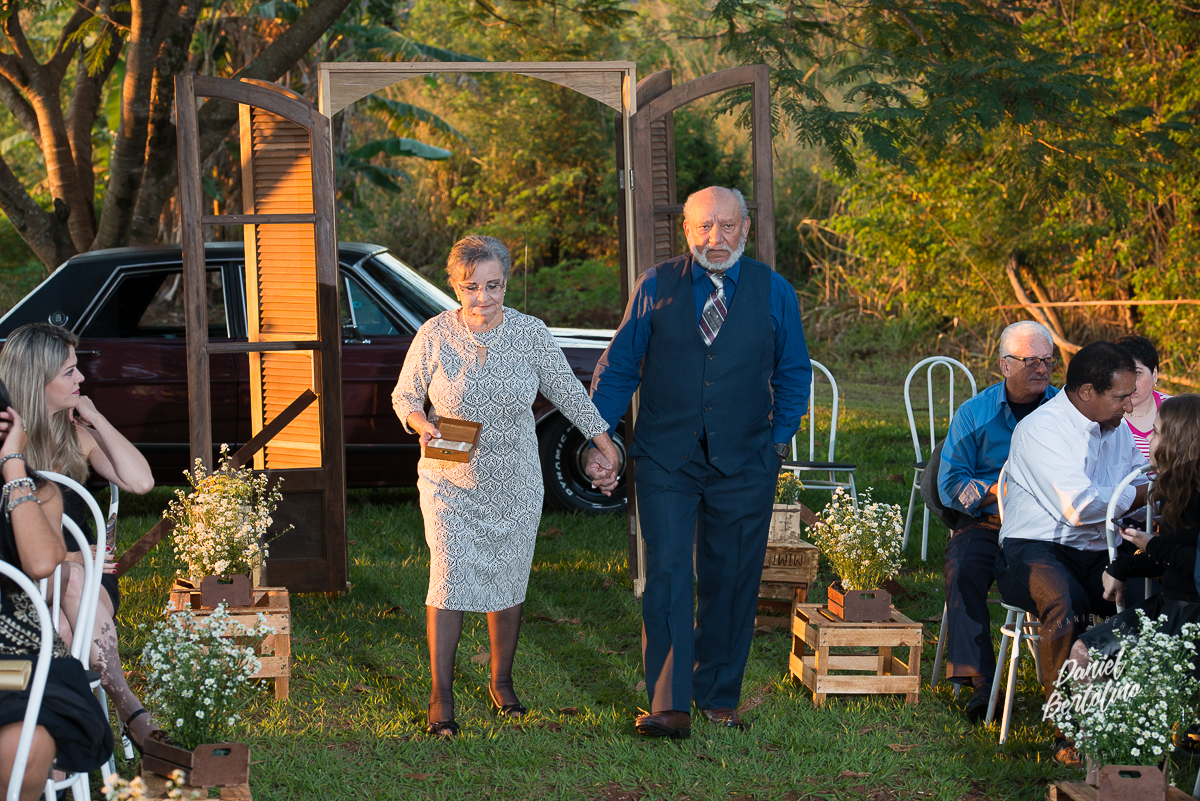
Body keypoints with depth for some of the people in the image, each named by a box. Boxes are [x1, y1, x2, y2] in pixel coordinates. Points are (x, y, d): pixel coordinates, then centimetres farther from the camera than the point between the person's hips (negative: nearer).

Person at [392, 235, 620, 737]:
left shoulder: (531, 333, -6)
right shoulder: (434, 336, -9)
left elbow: (565, 390, 5)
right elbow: (404, 396, 2)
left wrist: (604, 442, 4)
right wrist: (423, 426, -18)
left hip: (515, 487, 2)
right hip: (451, 484, -2)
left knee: (509, 584, 10)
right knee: (449, 583, -8)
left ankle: (502, 682, 28)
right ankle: (441, 697, 1)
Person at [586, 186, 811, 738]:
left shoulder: (774, 293, 4)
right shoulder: (655, 287, 3)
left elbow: (794, 374, 13)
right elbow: (618, 367, 7)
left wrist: (779, 441, 4)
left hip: (744, 464, 1)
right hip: (665, 460, -1)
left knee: (730, 584, 6)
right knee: (667, 578, -10)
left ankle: (718, 697, 21)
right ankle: (668, 707, -8)